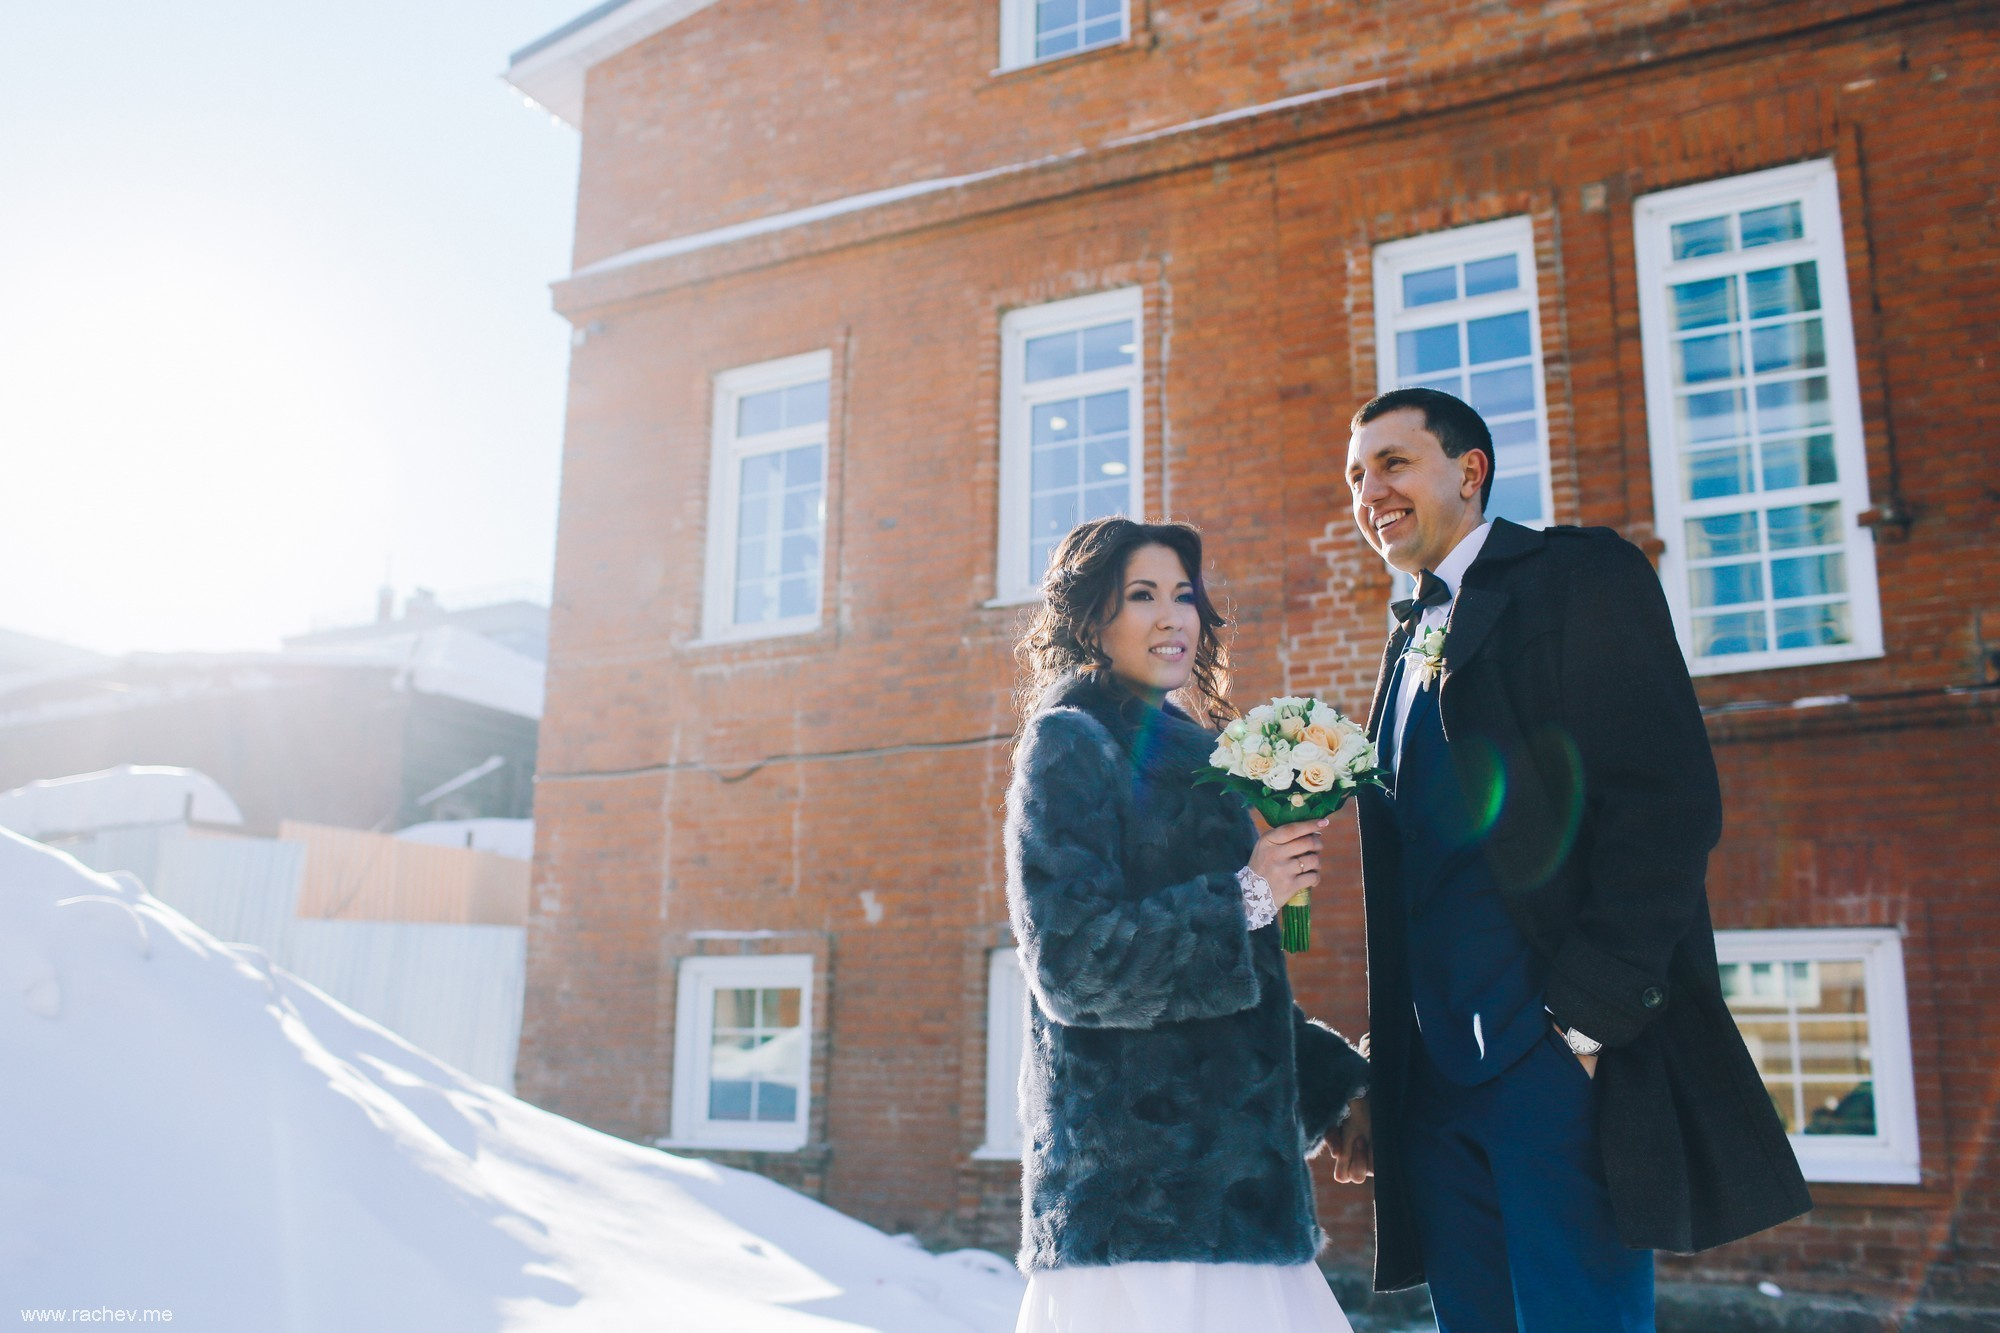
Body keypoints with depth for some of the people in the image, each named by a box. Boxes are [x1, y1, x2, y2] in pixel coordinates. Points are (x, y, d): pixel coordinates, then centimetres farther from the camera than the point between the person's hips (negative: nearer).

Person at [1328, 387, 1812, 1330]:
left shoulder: (1582, 577, -1)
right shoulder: (1408, 643, 21)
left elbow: (1667, 803, -13)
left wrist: (1589, 1016, -18)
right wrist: (1379, 1076, 13)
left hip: (1571, 1054, -7)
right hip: (1437, 1076, 7)